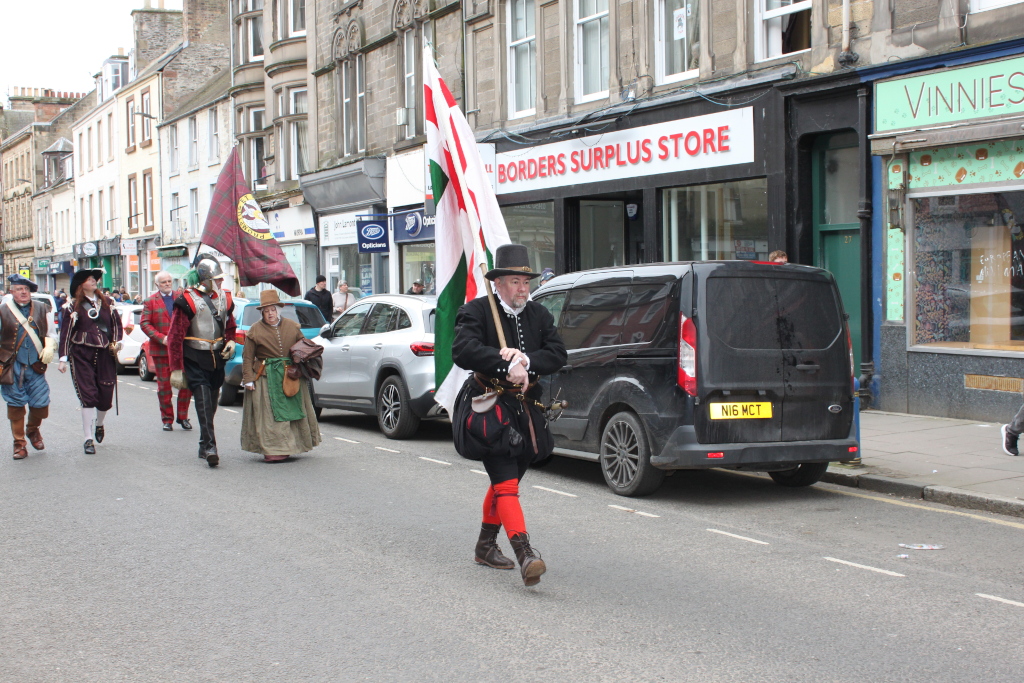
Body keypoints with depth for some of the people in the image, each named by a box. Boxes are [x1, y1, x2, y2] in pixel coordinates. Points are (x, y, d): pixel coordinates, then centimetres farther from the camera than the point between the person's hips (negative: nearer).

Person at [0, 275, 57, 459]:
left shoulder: (41, 309, 7)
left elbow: (51, 333, 14)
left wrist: (49, 347, -6)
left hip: (36, 366, 2)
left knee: (40, 403, 1)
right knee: (15, 405, 2)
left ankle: (32, 430, 32)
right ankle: (19, 443, 15)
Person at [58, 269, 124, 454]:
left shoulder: (106, 302, 11)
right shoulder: (73, 306, 1)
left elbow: (116, 324, 17)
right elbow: (65, 332, -1)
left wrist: (116, 342, 0)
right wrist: (63, 358, -5)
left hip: (104, 354, 3)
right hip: (81, 355, -3)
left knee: (106, 396, 3)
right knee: (88, 396, -7)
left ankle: (99, 424, 35)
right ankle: (88, 439, 0)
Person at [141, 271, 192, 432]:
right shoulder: (151, 302, 5)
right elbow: (145, 323, -2)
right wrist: (161, 338, -14)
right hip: (161, 350, -1)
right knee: (164, 386, 4)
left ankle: (183, 417, 13)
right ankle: (167, 419, 14)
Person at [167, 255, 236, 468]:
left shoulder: (224, 299, 8)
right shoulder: (187, 300, -11)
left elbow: (230, 326, 25)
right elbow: (175, 336, -11)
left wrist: (230, 342, 2)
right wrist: (176, 368, -14)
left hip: (216, 358, 6)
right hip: (194, 360, -6)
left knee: (211, 404, 11)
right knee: (203, 401, -16)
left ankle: (204, 447, 23)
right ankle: (210, 446, -20)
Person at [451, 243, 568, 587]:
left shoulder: (538, 315, 11)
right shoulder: (476, 311, -6)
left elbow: (558, 354, 1)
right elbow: (463, 351, -22)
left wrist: (526, 359, -18)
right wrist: (507, 364, -30)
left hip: (525, 412, 6)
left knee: (505, 481, 17)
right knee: (506, 483, -14)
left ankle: (486, 546, 32)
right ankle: (525, 554, -23)